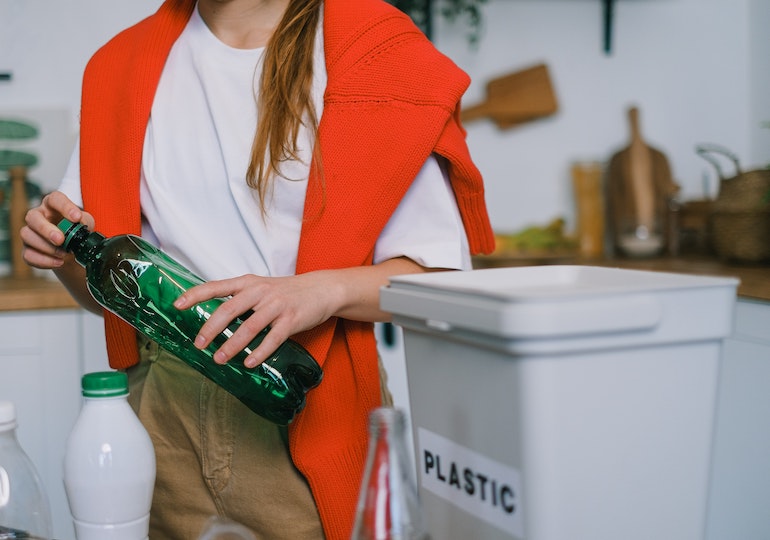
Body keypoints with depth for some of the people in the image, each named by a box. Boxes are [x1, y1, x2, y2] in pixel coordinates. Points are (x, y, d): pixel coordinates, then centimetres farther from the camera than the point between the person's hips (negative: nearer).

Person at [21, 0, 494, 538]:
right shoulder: (124, 66, 11)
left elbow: (440, 271, -8)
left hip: (306, 404, -3)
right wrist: (68, 254, -6)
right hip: (164, 405, 4)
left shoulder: (379, 54, -3)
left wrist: (323, 290, -25)